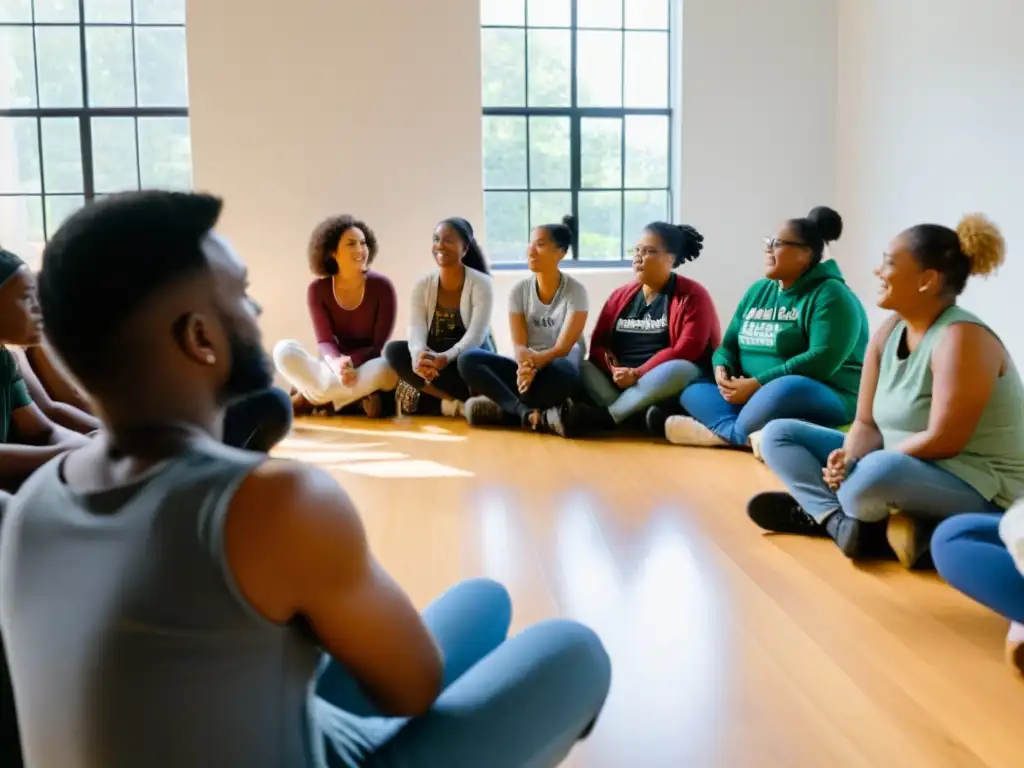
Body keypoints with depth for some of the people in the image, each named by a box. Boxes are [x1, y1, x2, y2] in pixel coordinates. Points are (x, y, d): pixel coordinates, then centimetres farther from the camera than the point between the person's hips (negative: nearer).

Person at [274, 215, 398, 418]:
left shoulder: (382, 286, -11)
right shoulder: (317, 289, -6)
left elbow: (380, 346, -12)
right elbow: (325, 342, -13)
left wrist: (350, 362, -30)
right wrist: (336, 364, -37)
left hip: (368, 367, -1)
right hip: (333, 370, 1)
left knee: (384, 368, -38)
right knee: (284, 350, -23)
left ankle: (309, 399, -21)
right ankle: (355, 398, -25)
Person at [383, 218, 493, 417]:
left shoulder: (481, 283, -10)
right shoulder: (423, 285, -1)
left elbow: (476, 335, -22)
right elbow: (416, 330, -15)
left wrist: (446, 358, -42)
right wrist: (419, 356, -40)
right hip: (432, 358, 4)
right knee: (393, 350, -26)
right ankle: (452, 402, -28)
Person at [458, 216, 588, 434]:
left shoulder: (575, 290, -7)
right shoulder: (519, 290, 1)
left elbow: (563, 348, -15)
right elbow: (519, 345, -8)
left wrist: (534, 363, -35)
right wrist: (526, 366, -33)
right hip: (529, 369, 4)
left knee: (563, 371, -41)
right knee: (469, 360, -22)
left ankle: (503, 407, -24)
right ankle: (531, 414, -36)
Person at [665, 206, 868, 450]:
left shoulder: (830, 294, -10)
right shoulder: (758, 291, 14)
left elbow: (823, 360, -22)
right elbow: (729, 344, 15)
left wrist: (758, 383, -24)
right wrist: (722, 368, -10)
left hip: (821, 398, -8)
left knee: (785, 390, -40)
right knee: (692, 383, -6)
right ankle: (750, 434, -30)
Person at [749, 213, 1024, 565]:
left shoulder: (961, 338, -21)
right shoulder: (888, 333, 2)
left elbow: (942, 441, -26)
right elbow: (866, 424, 1)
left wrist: (859, 465, -19)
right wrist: (848, 458, -20)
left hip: (978, 491, -9)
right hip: (900, 469, 9)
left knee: (881, 471, -42)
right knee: (778, 433, 5)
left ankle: (821, 512, -11)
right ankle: (846, 522, -16)